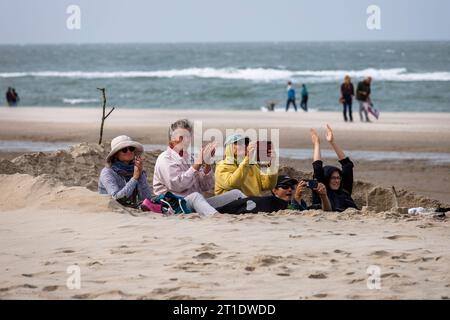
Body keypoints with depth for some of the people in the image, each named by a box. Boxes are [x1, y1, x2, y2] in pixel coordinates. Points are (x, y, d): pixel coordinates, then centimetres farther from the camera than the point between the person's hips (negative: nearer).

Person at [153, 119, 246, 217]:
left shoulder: (189, 159, 20)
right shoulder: (165, 159, -2)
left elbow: (207, 187, 13)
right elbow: (177, 185, -20)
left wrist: (207, 164, -3)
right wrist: (198, 163, -17)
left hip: (195, 203, 8)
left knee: (235, 193, -1)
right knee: (195, 196, -41)